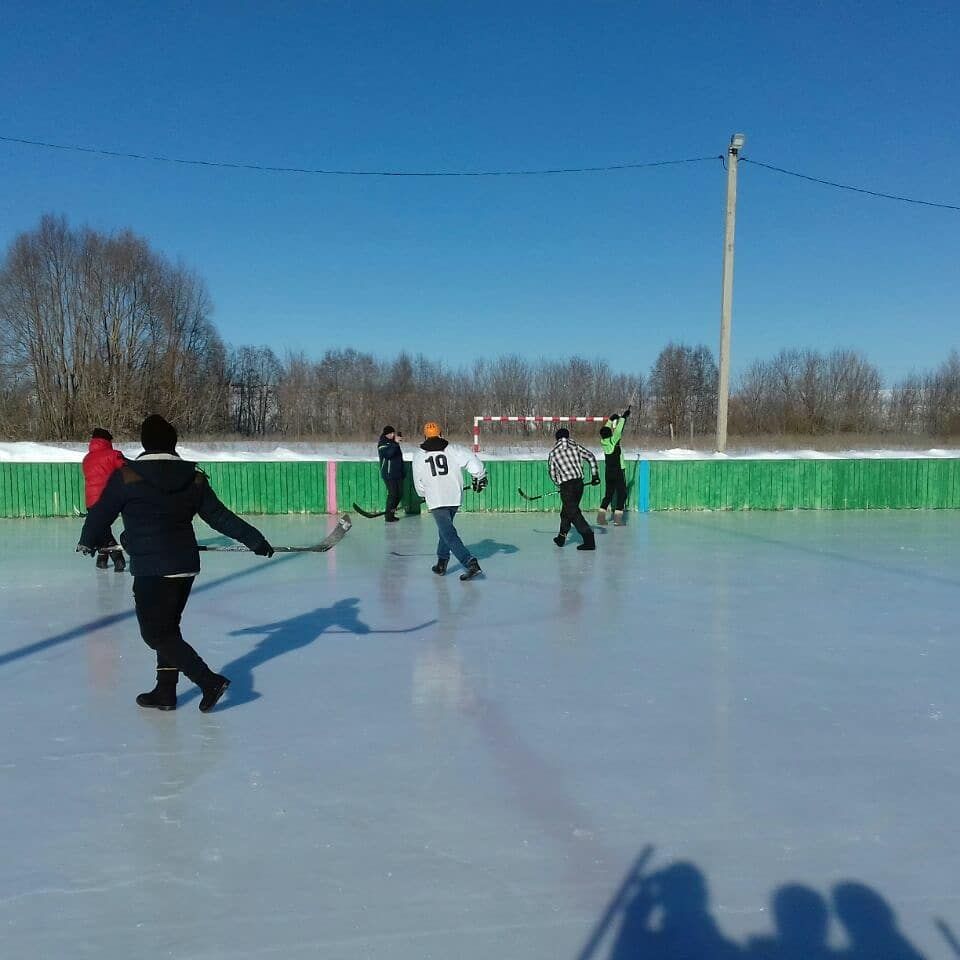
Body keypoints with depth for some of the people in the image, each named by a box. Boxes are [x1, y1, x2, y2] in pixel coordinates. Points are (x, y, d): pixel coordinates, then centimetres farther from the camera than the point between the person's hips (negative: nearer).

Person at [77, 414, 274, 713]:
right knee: (167, 628, 19)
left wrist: (87, 542, 24)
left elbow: (101, 513, 4)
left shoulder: (126, 476, -8)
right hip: (186, 565, 6)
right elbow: (220, 516, 5)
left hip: (152, 570, -6)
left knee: (156, 633, 2)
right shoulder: (194, 478, 3)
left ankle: (210, 681, -6)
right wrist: (256, 541, 13)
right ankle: (165, 692, 25)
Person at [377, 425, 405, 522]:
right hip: (388, 474, -8)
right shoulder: (382, 444, -10)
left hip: (398, 473, 8)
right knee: (392, 494, -11)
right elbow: (388, 453, -30)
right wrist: (395, 443, -35)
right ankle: (388, 517, -3)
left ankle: (390, 513, 22)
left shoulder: (393, 442, 14)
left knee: (399, 493, 9)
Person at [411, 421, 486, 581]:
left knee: (448, 533, -7)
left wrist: (424, 495, 31)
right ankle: (442, 562, 25)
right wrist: (479, 478, 8)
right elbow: (472, 460, -6)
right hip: (454, 497, 3)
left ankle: (470, 562, -21)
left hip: (435, 500, -3)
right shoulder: (453, 449, 4)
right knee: (446, 528, 23)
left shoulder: (418, 455, 6)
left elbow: (418, 483, 13)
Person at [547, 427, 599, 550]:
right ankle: (561, 537, 29)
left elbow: (552, 473, 10)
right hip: (579, 482, 4)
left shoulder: (553, 453, 6)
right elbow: (591, 457, 2)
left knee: (573, 513, -5)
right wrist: (594, 475, 6)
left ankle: (589, 541, -14)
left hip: (566, 485, -4)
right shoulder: (576, 446, 10)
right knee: (566, 510, 20)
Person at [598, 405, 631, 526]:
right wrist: (623, 417, -1)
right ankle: (617, 519, -6)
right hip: (618, 472, -6)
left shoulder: (603, 441, -1)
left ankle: (601, 517, 9)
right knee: (621, 493, 1)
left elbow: (606, 429, 14)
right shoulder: (613, 440, -16)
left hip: (608, 472, 6)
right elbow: (619, 429, -12)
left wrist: (611, 419, 16)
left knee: (608, 494, 14)